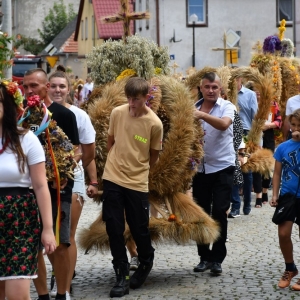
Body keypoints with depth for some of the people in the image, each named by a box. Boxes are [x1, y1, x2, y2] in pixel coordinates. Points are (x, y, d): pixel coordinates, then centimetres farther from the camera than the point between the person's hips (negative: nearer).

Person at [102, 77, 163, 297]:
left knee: (139, 228, 7)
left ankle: (146, 263, 36)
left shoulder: (154, 123, -11)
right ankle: (122, 276, 11)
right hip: (112, 179, 2)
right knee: (114, 228, 1)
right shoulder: (117, 113, -4)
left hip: (137, 182, -2)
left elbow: (154, 155, 3)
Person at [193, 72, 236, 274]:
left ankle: (217, 258, 2)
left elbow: (224, 124, -27)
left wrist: (202, 115, -41)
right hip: (200, 167, 4)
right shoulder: (193, 108, 4)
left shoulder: (227, 107, -6)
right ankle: (204, 256, 17)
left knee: (219, 212, -6)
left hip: (222, 167, -3)